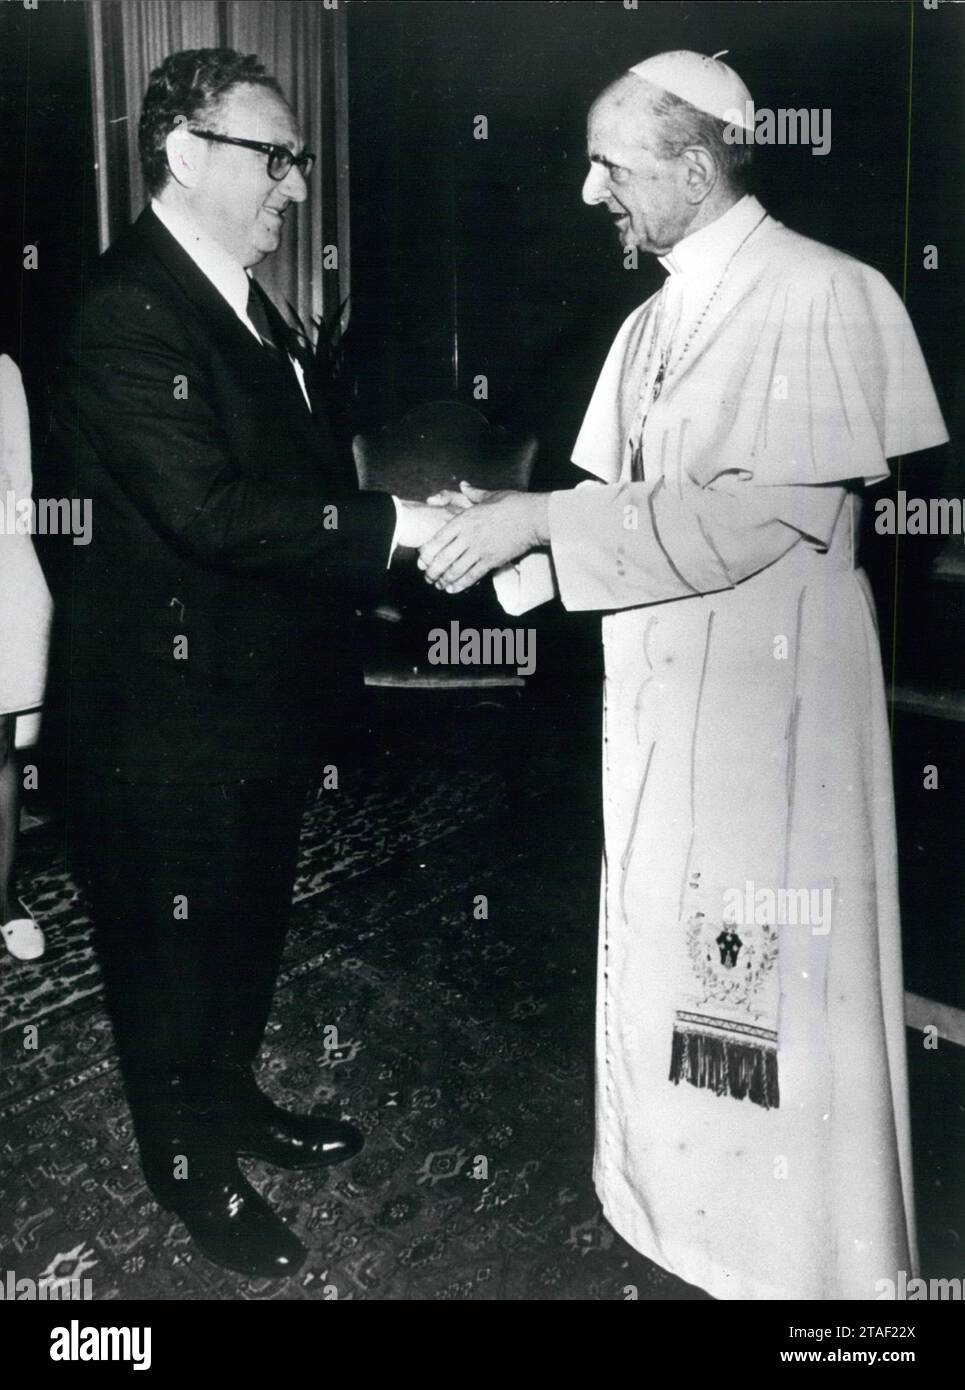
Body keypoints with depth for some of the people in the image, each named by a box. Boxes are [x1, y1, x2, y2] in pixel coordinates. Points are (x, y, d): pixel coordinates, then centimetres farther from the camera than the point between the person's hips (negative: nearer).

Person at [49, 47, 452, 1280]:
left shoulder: (243, 303, 11)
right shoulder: (127, 313, -19)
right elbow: (211, 507, -28)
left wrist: (406, 523, 1)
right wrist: (395, 525, -26)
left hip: (260, 688, 9)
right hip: (175, 704, -9)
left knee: (247, 922, 23)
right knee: (176, 939, 9)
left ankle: (233, 1100, 45)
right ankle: (192, 1166, 30)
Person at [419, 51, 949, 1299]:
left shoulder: (821, 297, -12)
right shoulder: (655, 324, 11)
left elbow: (767, 512, -21)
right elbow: (623, 500, 12)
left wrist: (538, 519, -21)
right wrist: (501, 534, -5)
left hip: (770, 701, -7)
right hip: (659, 695, 7)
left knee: (773, 985, 6)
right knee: (669, 958, 17)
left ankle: (800, 1252, 29)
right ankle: (683, 1209, 38)